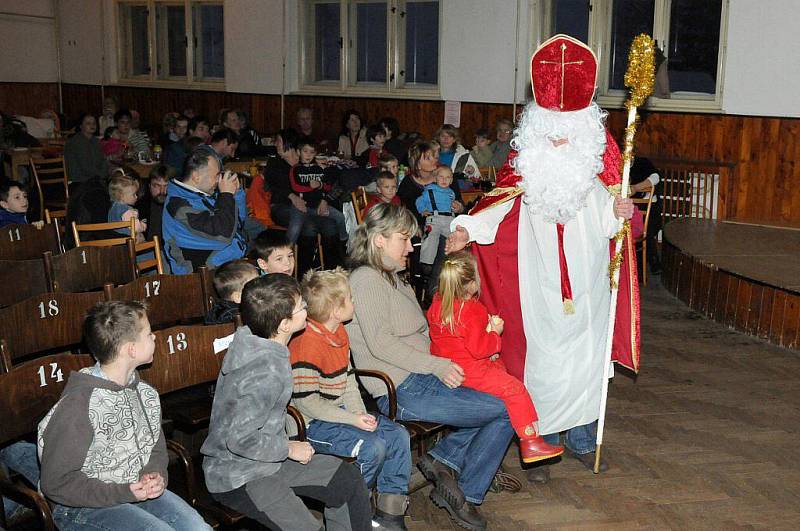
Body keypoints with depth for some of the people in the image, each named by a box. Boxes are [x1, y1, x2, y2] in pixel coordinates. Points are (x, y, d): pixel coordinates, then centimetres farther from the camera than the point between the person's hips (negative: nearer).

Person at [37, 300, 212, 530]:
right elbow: (55, 483, -17)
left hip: (140, 491, 6)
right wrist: (123, 493, -20)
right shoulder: (77, 406, -19)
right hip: (85, 507, -6)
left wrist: (156, 476, -6)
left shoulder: (145, 394, 4)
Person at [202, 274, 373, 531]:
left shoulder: (253, 341, -2)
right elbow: (240, 439, -30)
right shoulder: (267, 372, -30)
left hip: (268, 458, 10)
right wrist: (289, 449, -17)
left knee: (348, 479, 10)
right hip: (237, 477, -10)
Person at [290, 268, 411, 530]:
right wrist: (351, 420, -21)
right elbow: (306, 402, -22)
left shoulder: (339, 333, 8)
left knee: (398, 435, -1)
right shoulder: (306, 346, -23)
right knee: (372, 447, -26)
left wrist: (360, 413, -5)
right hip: (312, 423, -9)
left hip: (341, 412, 10)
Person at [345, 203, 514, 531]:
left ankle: (442, 460, 4)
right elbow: (380, 343, -19)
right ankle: (466, 496, 1)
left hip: (423, 377, 10)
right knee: (508, 410, -10)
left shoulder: (391, 277, 20)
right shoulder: (367, 279, -11)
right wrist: (437, 366, -18)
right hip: (403, 391, -10)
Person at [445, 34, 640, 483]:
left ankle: (582, 439, 27)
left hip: (587, 288, 2)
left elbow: (608, 220, 5)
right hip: (541, 290, -1)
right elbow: (500, 206, -8)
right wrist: (468, 229, -23)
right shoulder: (527, 165, -1)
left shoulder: (597, 166, 2)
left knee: (587, 361, 8)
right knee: (543, 363, 1)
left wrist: (620, 213, -17)